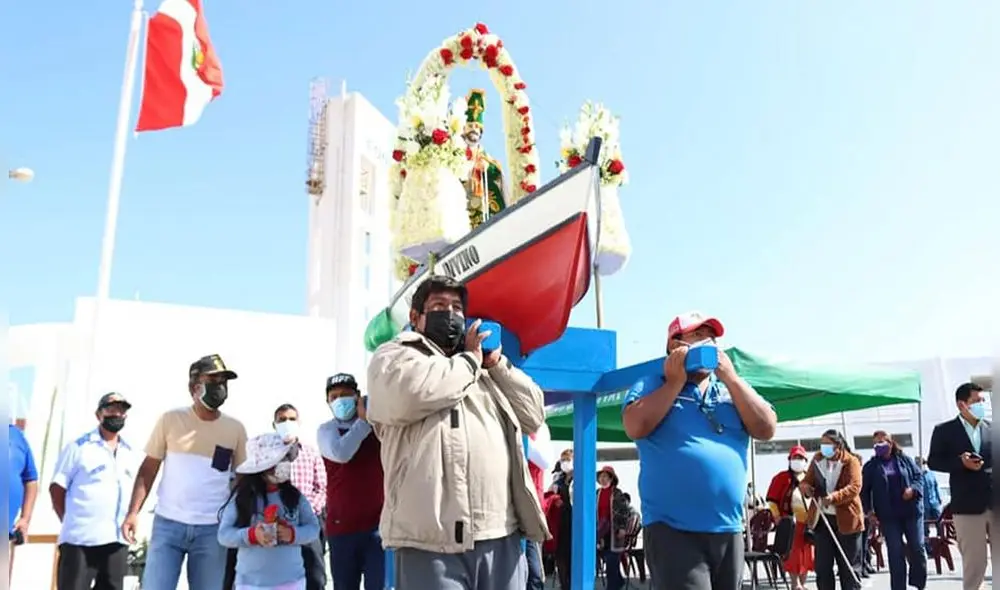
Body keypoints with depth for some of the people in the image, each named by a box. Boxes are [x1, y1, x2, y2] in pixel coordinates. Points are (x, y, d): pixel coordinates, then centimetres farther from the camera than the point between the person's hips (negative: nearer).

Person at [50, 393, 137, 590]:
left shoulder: (130, 454, 15)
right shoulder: (78, 447, 1)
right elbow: (57, 488, 0)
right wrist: (70, 522, -4)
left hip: (117, 540, 5)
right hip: (80, 539, -5)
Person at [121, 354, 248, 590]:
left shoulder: (235, 429, 4)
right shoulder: (170, 420, 0)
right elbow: (148, 469, 4)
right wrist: (133, 512, -6)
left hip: (212, 529, 1)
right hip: (168, 524, -1)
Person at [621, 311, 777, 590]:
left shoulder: (733, 387, 16)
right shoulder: (652, 384, 4)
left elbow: (766, 429, 2)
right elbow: (636, 427, -14)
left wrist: (730, 378, -3)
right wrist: (676, 381, -9)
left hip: (728, 530, 5)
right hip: (671, 529, -5)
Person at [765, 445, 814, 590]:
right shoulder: (782, 477, -1)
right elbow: (772, 500, -2)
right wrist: (778, 518, -7)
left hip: (809, 522, 5)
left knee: (808, 553, 9)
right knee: (793, 554, -7)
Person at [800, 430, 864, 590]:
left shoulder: (851, 461, -8)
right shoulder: (817, 459, 7)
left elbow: (855, 486, -20)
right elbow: (807, 480, 9)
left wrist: (834, 497, -35)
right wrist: (805, 486, -16)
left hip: (846, 519, -4)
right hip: (822, 518, 5)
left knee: (849, 565, 6)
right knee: (822, 565, 8)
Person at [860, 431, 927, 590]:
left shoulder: (905, 460, 5)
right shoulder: (870, 466, 3)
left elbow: (919, 476, 7)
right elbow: (864, 490, 2)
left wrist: (913, 489, -13)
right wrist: (869, 510, -7)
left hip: (911, 511, 1)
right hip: (888, 516, -1)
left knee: (917, 547, 3)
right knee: (895, 553, 1)